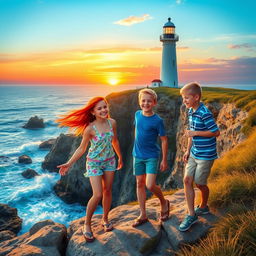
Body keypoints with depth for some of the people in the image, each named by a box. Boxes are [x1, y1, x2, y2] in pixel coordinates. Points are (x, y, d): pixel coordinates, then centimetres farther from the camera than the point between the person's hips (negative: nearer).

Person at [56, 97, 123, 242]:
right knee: (98, 195, -8)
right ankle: (87, 224, 13)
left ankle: (105, 219, 33)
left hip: (109, 161, 5)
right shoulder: (90, 128, -19)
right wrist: (69, 164, -17)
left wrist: (120, 157, 19)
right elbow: (81, 149, -11)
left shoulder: (112, 123, -7)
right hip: (94, 163, -4)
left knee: (108, 191, 12)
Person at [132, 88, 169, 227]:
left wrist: (164, 160, -6)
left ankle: (164, 202, 18)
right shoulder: (137, 114, 1)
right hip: (138, 156, 5)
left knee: (150, 185, -14)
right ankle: (143, 215, 21)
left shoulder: (157, 120, -13)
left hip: (152, 156, -5)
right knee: (140, 184, 9)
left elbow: (164, 140, -7)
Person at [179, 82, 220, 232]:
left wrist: (195, 133, -20)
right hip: (194, 153, 8)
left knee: (200, 183, 6)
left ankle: (203, 207, 35)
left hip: (205, 155, -8)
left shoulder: (205, 113, -20)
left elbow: (216, 132, -19)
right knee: (187, 180, 3)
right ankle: (191, 215, 11)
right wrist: (188, 150, 14)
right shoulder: (191, 111, 6)